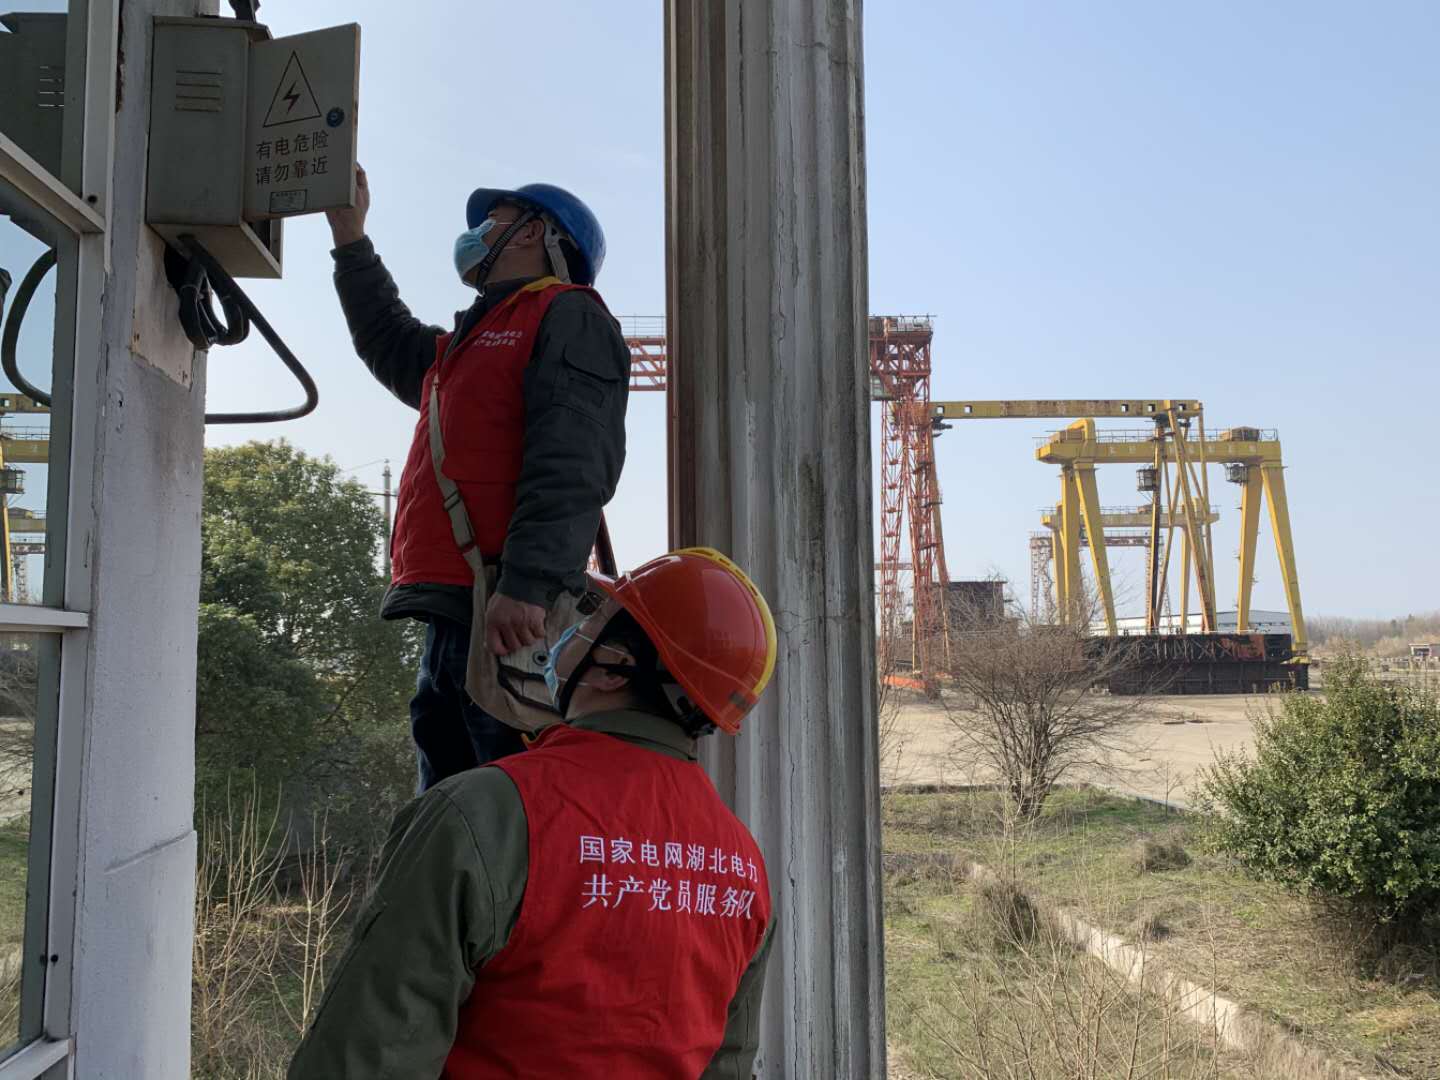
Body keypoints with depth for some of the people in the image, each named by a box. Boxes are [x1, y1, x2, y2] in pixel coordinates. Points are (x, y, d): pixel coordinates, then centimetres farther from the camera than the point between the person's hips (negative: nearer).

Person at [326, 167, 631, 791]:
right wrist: (350, 237, 47)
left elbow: (570, 469, -16)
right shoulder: (474, 341, 29)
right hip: (451, 621, 10)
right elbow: (390, 344, 50)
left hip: (512, 617, -10)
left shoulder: (569, 316, -1)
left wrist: (527, 588, -28)